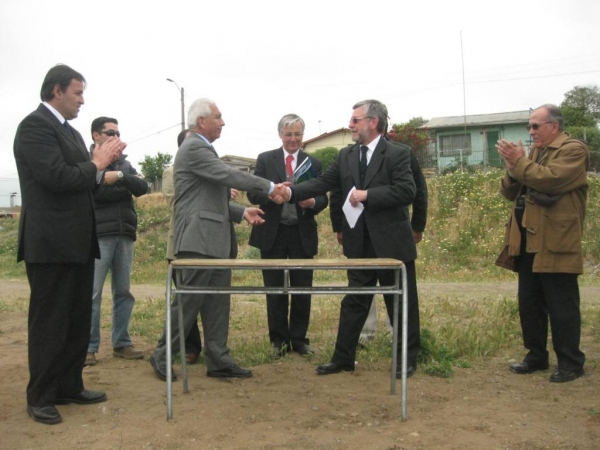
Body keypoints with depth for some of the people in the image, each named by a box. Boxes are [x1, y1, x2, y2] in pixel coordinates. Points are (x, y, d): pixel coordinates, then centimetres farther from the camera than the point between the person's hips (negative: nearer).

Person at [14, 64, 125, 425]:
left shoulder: (70, 132, 16)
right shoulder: (35, 125, -12)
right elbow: (57, 177, -23)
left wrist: (102, 164, 2)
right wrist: (97, 164, -10)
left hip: (77, 241, 9)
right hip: (51, 242, -9)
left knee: (78, 320, 15)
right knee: (49, 323, 0)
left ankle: (69, 386, 27)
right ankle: (40, 398, 13)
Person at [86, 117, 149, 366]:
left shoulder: (124, 164, 17)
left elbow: (142, 187, 1)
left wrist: (120, 176, -14)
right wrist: (124, 190, -10)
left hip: (125, 235, 5)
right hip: (98, 235, -5)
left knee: (123, 292, 8)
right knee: (92, 293, -4)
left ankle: (121, 343, 16)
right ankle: (89, 347, 4)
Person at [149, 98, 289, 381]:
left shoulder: (202, 149, 20)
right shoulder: (194, 148, -11)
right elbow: (229, 175, -20)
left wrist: (242, 212, 10)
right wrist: (270, 187, -15)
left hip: (216, 240, 10)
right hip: (199, 240, -10)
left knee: (217, 304, 9)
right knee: (188, 302, -3)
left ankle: (218, 361, 14)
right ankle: (162, 356, 10)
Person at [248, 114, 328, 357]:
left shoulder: (314, 163, 8)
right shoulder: (265, 159, 4)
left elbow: (323, 199, 6)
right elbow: (253, 194, -3)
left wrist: (312, 203, -17)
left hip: (303, 234, 1)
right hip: (272, 233, -1)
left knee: (302, 289, 5)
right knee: (275, 289, 6)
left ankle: (299, 338, 18)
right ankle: (279, 339, 18)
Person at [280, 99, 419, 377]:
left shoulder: (397, 154, -8)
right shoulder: (346, 155, 9)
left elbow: (406, 191, -18)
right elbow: (322, 183, 3)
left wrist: (367, 195, -21)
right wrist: (291, 193, -11)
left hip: (392, 243, -5)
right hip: (359, 245, 5)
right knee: (353, 303, 11)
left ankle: (407, 359, 22)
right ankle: (343, 359, 19)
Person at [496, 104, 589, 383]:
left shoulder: (573, 150, -5)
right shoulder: (534, 153, 19)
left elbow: (551, 179, -23)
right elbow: (509, 192, 14)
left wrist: (519, 163, -15)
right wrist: (512, 169, -5)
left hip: (555, 245, -8)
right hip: (527, 242, 8)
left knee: (561, 306, -1)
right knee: (529, 304, 13)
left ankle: (570, 363, 10)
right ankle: (536, 356, 25)